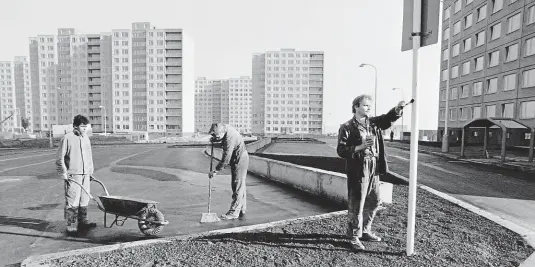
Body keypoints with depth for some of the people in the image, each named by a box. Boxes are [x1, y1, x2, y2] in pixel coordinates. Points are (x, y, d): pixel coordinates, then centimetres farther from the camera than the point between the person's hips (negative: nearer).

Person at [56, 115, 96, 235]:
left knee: (84, 200, 11)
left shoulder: (86, 138, 12)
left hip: (85, 174, 6)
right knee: (72, 201, -4)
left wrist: (90, 171, 17)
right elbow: (59, 158, -6)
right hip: (73, 174, -6)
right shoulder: (67, 138, -6)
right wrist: (64, 173, -10)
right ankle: (71, 226, 5)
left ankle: (82, 222, 22)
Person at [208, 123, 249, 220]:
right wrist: (213, 139, 1)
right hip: (237, 160, 10)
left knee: (238, 186, -4)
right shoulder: (224, 127, -3)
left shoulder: (230, 138, -30)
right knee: (240, 186, 12)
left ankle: (234, 213, 3)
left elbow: (226, 159, -27)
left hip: (240, 160, -10)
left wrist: (215, 171, -18)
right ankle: (242, 211, 19)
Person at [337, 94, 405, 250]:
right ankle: (354, 236, 16)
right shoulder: (347, 127, -9)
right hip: (358, 170, -7)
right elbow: (341, 150, -13)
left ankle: (365, 231, 36)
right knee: (356, 205, 0)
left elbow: (388, 118, 1)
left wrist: (397, 109, -19)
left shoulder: (373, 123, 11)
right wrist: (360, 147, -24)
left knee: (374, 202, 18)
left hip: (374, 170, 8)